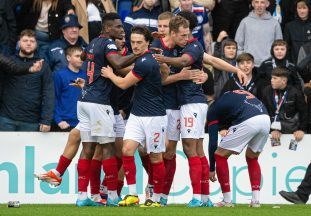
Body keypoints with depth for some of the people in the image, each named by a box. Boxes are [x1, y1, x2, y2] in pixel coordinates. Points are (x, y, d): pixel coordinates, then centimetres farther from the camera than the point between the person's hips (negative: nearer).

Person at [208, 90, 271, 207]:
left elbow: (213, 142, 13)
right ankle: (255, 200, 19)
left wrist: (212, 169, 21)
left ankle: (227, 201, 11)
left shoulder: (213, 109, 17)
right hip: (266, 118, 6)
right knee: (252, 158, 28)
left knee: (220, 155, 12)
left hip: (248, 122, -6)